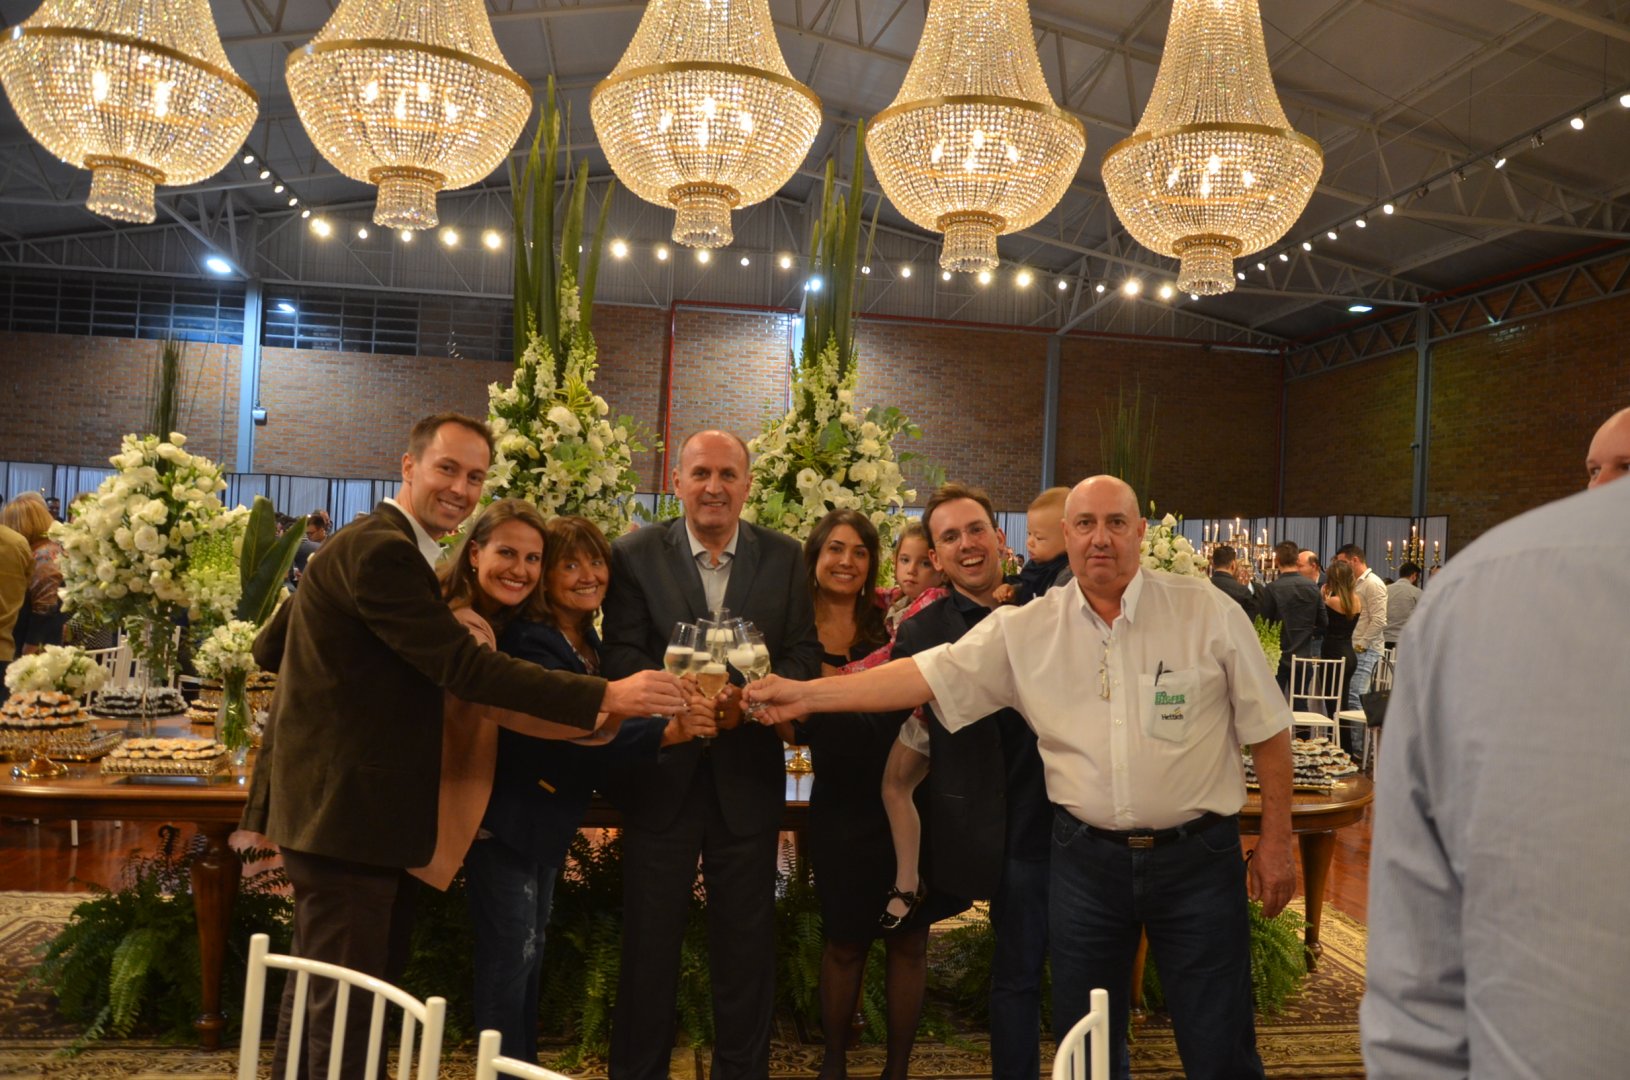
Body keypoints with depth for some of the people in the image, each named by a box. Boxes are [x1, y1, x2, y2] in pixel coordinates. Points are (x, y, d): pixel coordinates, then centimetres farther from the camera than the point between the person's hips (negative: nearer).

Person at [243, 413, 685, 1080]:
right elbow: (464, 667, -26)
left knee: (318, 995, 21)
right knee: (344, 1004, -3)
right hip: (347, 808, -11)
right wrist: (605, 698, -28)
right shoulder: (382, 550, -18)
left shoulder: (376, 545, 14)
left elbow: (270, 647, 19)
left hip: (343, 804, 11)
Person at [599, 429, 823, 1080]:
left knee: (746, 941, 12)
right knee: (649, 937, 10)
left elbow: (804, 654, -1)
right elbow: (621, 655, -8)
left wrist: (750, 696, -21)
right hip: (661, 774, -1)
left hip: (747, 776, 1)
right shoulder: (635, 555, -1)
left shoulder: (785, 558, 3)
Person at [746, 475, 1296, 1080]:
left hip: (1197, 855, -1)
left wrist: (1275, 842, 1)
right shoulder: (1024, 630, -2)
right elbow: (926, 676, -6)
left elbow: (1268, 731, 2)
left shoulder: (1209, 613, -4)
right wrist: (806, 694, -12)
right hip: (1085, 858, 2)